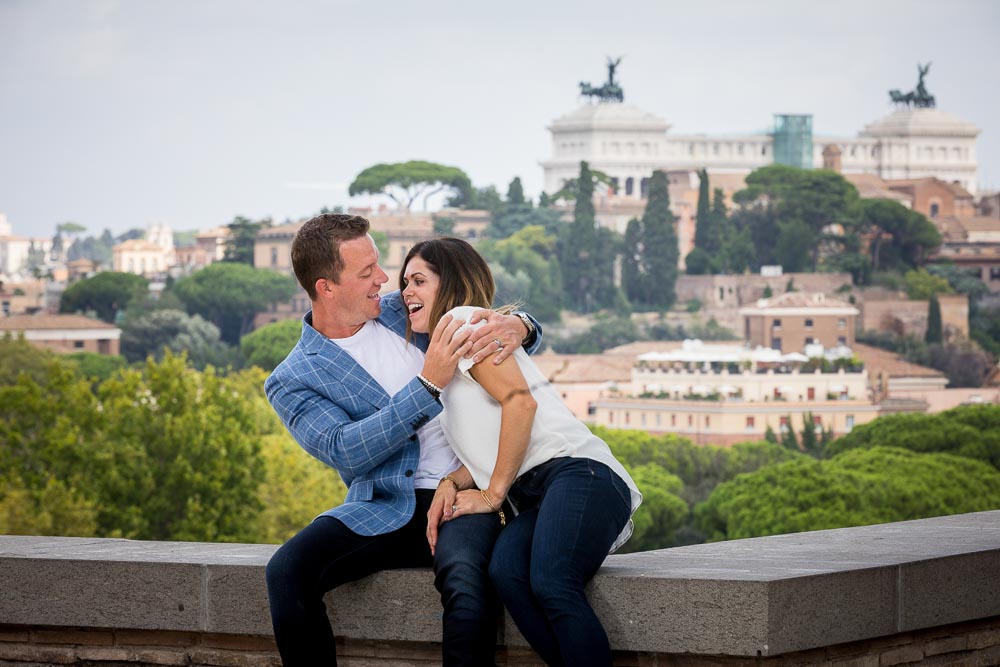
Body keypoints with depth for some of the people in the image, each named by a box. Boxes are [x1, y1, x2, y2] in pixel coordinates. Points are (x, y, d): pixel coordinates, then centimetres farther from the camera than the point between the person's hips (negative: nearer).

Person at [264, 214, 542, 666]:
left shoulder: (400, 311, 12)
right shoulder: (291, 382, 1)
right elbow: (345, 452, -14)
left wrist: (518, 326, -8)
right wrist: (428, 384, -21)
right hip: (384, 511, 0)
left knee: (465, 576, -34)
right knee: (287, 569, -27)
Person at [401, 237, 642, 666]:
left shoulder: (463, 320, 7)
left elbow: (519, 399, -7)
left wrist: (493, 493, -5)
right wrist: (451, 484, 5)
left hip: (575, 470, -7)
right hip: (534, 499, 7)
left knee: (550, 583, -35)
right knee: (506, 572, -28)